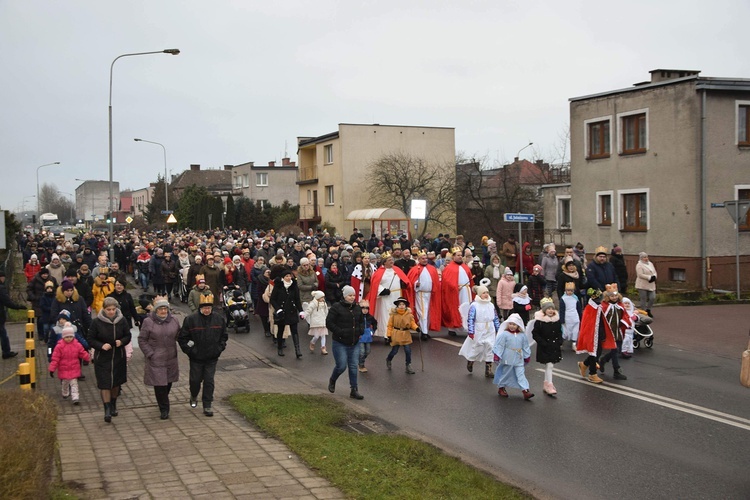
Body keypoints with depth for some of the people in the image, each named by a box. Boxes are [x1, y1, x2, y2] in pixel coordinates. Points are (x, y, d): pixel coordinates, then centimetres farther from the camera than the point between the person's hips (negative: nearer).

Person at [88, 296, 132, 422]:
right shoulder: (96, 322, -11)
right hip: (102, 358, -3)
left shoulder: (121, 320, -5)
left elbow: (128, 335, 5)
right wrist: (101, 346, -23)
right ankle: (107, 410, 1)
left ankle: (113, 405, 36)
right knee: (105, 383, -5)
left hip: (118, 357, 3)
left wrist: (122, 342, -16)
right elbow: (91, 340, -5)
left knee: (116, 382, 16)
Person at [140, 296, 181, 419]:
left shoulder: (174, 321, 4)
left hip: (171, 358, 4)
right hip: (155, 359, -4)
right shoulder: (148, 322, -7)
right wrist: (150, 353, -9)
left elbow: (178, 336, 16)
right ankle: (164, 409, 6)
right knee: (159, 384, -5)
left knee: (168, 382, 12)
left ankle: (163, 405, 36)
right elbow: (142, 340, -3)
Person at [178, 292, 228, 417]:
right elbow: (182, 337, -4)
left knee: (209, 381, 3)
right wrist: (189, 350, -9)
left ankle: (207, 406, 12)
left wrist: (220, 348, 0)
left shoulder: (219, 318, -2)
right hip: (196, 358, -1)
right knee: (195, 380, 12)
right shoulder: (191, 319, -11)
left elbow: (224, 336, 12)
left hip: (212, 358, 1)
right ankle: (194, 396, 41)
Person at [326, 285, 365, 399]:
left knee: (353, 366, 5)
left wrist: (361, 330, 3)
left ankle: (354, 390, 11)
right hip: (340, 343, -5)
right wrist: (340, 332, -18)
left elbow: (361, 321, 23)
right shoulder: (336, 307, -10)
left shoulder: (357, 308, 9)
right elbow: (329, 323, -11)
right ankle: (332, 381, 27)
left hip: (354, 343, 5)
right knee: (341, 366, -4)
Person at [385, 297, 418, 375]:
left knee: (408, 351, -3)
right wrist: (389, 335, -8)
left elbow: (412, 323, 2)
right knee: (394, 351, 7)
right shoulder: (393, 314, -8)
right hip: (396, 335, -2)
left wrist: (416, 327, -18)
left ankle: (408, 367, 10)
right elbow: (390, 325, -4)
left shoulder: (409, 314, -3)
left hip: (406, 335, 2)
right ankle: (388, 360, 40)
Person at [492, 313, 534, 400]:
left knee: (521, 374, -1)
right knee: (505, 374, 10)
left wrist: (527, 356, 16)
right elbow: (499, 346, -8)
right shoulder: (504, 334, -10)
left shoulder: (522, 335, 2)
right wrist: (496, 355, -11)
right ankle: (501, 388, 28)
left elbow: (525, 346, 12)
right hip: (508, 359, -3)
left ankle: (526, 391, -5)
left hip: (519, 360, 3)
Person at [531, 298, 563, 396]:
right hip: (544, 347, -5)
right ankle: (549, 386, -3)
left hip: (555, 346, 5)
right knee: (549, 365, -9)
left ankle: (546, 384, 24)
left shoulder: (556, 319, 5)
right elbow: (535, 334, -11)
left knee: (549, 366, 13)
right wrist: (544, 343, -17)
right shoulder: (539, 321, -13)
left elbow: (559, 333, 16)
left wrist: (560, 343, 3)